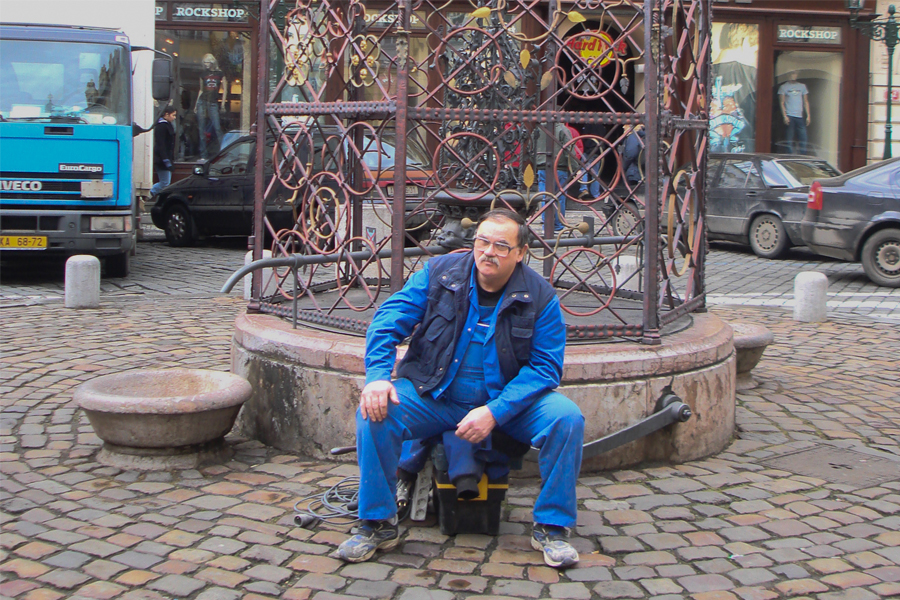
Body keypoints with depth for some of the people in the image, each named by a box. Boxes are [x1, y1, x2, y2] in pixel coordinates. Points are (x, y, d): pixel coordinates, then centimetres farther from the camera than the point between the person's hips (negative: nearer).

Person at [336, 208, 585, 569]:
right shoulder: (439, 273, -3)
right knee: (374, 412, -25)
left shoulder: (540, 297, -6)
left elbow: (545, 366, -10)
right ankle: (377, 524, -7)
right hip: (434, 399, 0)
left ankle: (551, 527, -7)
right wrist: (377, 375, -23)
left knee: (567, 418, -24)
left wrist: (494, 412, -23)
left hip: (509, 402, 0)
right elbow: (388, 320, -5)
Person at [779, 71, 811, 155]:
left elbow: (806, 101, 15)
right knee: (789, 139, -4)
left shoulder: (802, 86, 14)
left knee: (803, 138, -2)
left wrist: (808, 115, 7)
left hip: (800, 116, 3)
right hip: (789, 116, -3)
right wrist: (785, 116, -11)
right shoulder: (784, 87, 4)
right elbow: (782, 102, 0)